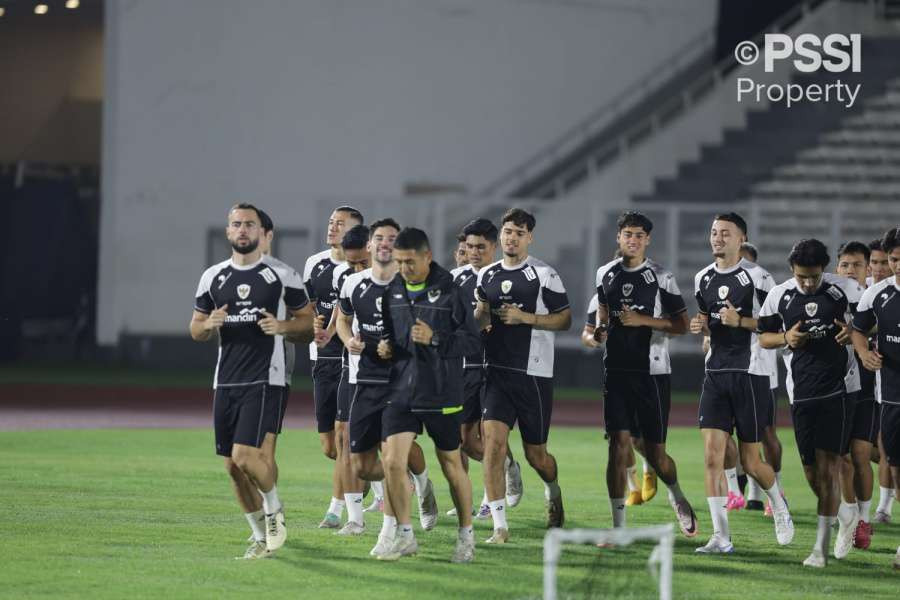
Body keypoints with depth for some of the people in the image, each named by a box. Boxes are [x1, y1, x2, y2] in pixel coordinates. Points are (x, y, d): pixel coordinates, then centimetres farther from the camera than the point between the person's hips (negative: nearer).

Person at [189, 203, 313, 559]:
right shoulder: (213, 277, 10)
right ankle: (261, 537, 22)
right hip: (226, 381, 5)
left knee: (245, 456, -18)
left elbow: (307, 322, 6)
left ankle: (274, 510, 10)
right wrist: (209, 325, -5)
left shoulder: (282, 275, 0)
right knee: (233, 467, 6)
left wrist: (282, 326, -14)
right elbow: (195, 330, 17)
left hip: (265, 380, -5)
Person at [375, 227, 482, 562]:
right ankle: (405, 536, 5)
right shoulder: (392, 292, 6)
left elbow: (473, 340, -9)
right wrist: (384, 347, 1)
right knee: (392, 462, -8)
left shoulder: (449, 292, -8)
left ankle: (466, 535, 24)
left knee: (451, 465, 7)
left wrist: (435, 339, -22)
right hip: (400, 391, 4)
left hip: (442, 395, -4)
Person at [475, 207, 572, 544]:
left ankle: (553, 492, 42)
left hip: (534, 374, -3)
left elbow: (565, 320, -3)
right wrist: (479, 316, 0)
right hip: (497, 371, 3)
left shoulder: (544, 274, -2)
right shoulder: (487, 276, 11)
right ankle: (500, 526, -13)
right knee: (493, 442, -14)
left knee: (535, 454, 7)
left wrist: (525, 317, -14)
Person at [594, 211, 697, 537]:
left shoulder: (661, 277, -3)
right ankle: (619, 527, -2)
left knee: (655, 452, 0)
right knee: (619, 445, -5)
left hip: (653, 372, -3)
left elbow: (682, 325, -4)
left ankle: (677, 497, 32)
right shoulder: (606, 274, 10)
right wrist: (599, 330, 7)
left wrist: (643, 320, -14)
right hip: (617, 371, 3)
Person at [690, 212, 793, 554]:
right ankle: (721, 537, -7)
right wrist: (701, 326, 4)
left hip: (750, 373, -5)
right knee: (712, 455, -8)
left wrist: (740, 321, -18)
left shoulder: (756, 276, -6)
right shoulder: (703, 279, 12)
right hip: (716, 372, 5)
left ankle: (779, 506, 31)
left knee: (750, 461, 0)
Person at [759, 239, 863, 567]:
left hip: (838, 388, -3)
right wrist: (786, 338, -8)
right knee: (811, 470, 5)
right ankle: (845, 518, 31)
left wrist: (855, 332, -12)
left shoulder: (845, 290, -3)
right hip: (801, 391, 3)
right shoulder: (779, 295, 3)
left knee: (828, 465, -9)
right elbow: (762, 336, 12)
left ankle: (821, 546, -7)